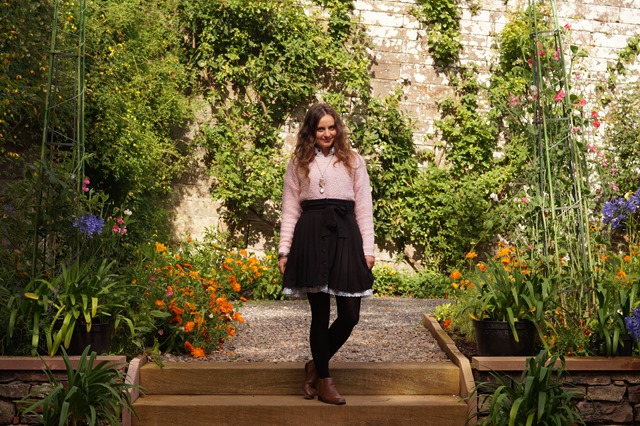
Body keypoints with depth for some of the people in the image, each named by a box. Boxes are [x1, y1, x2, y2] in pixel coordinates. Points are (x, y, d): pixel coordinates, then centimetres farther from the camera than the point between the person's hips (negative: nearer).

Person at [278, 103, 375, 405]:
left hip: (345, 235, 1)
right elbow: (290, 209, 9)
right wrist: (284, 250, 2)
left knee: (350, 314, -2)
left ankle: (316, 365, 22)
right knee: (319, 312, 3)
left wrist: (368, 249, 1)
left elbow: (364, 208, 9)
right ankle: (323, 379, 18)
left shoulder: (353, 161, 13)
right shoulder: (298, 163, 12)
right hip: (311, 236, -1)